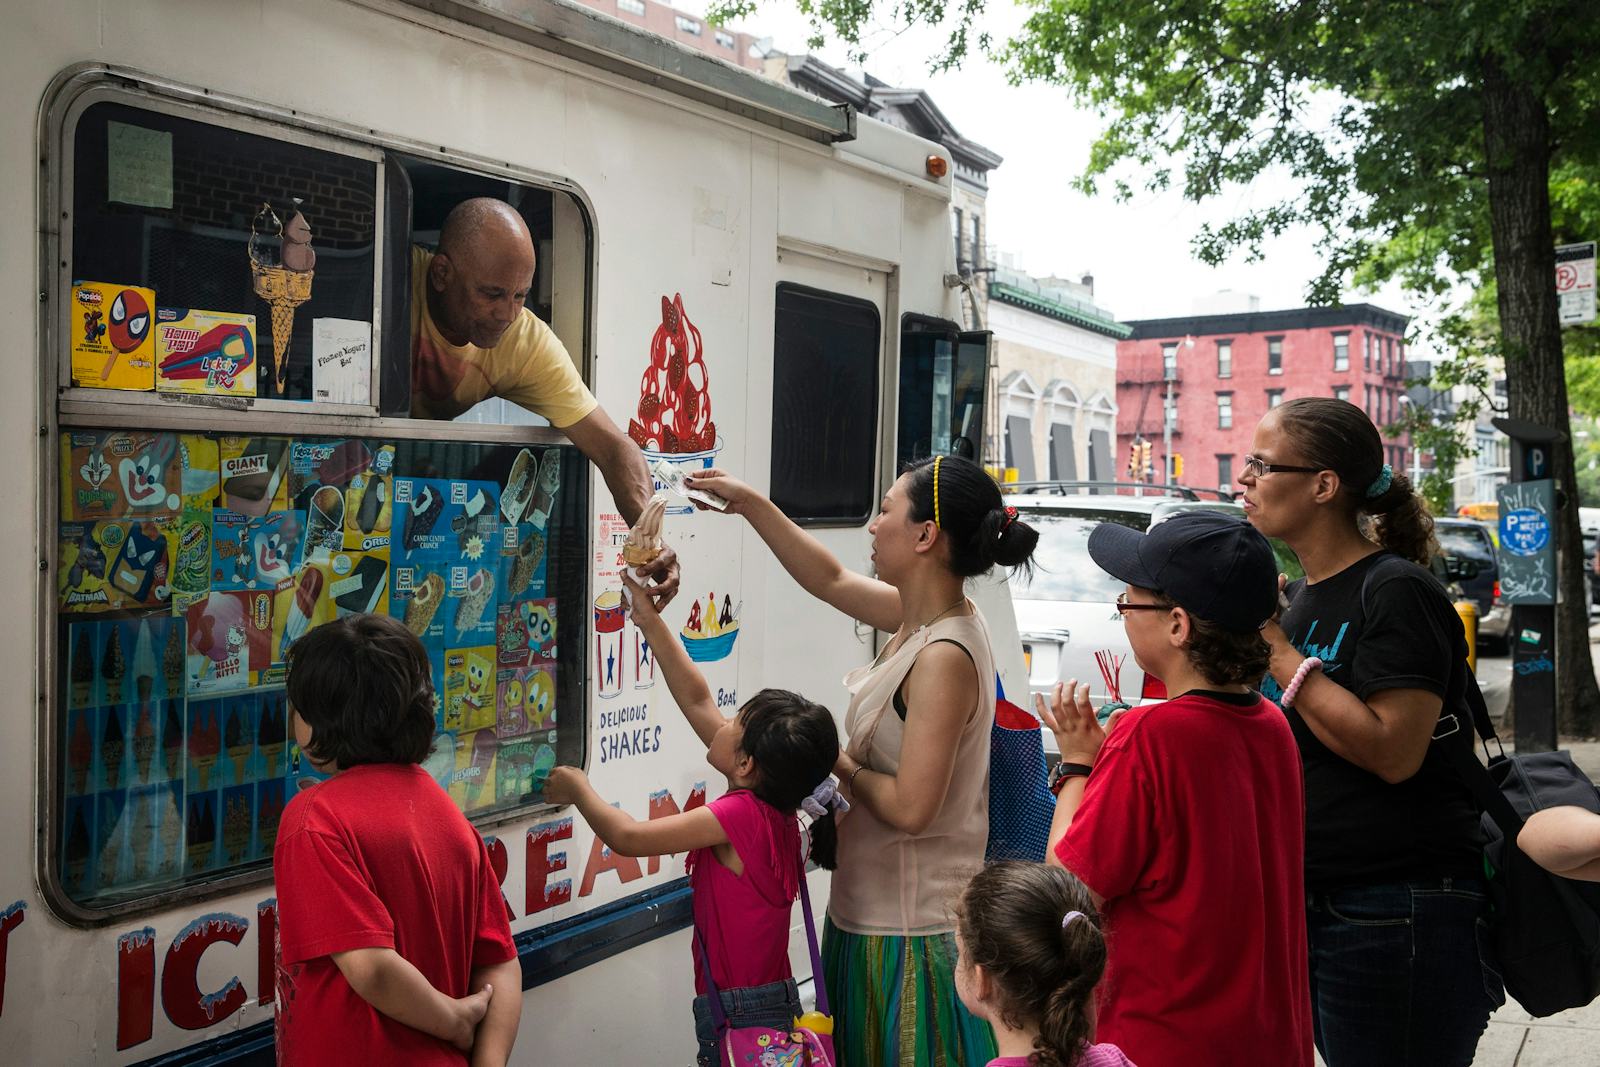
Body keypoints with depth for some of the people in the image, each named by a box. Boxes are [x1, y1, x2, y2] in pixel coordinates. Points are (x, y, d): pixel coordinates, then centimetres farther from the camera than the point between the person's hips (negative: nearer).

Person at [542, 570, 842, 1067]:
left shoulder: (741, 814, -21)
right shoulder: (774, 809, 1)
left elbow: (627, 837, -15)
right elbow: (697, 700, 4)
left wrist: (578, 789, 2)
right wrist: (649, 619, 5)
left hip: (739, 1015, -8)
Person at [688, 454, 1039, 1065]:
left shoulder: (944, 658, -26)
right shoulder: (924, 616, 0)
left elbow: (910, 807, -28)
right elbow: (831, 580, 16)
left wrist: (840, 765, -11)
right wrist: (751, 505, 15)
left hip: (907, 929, -9)